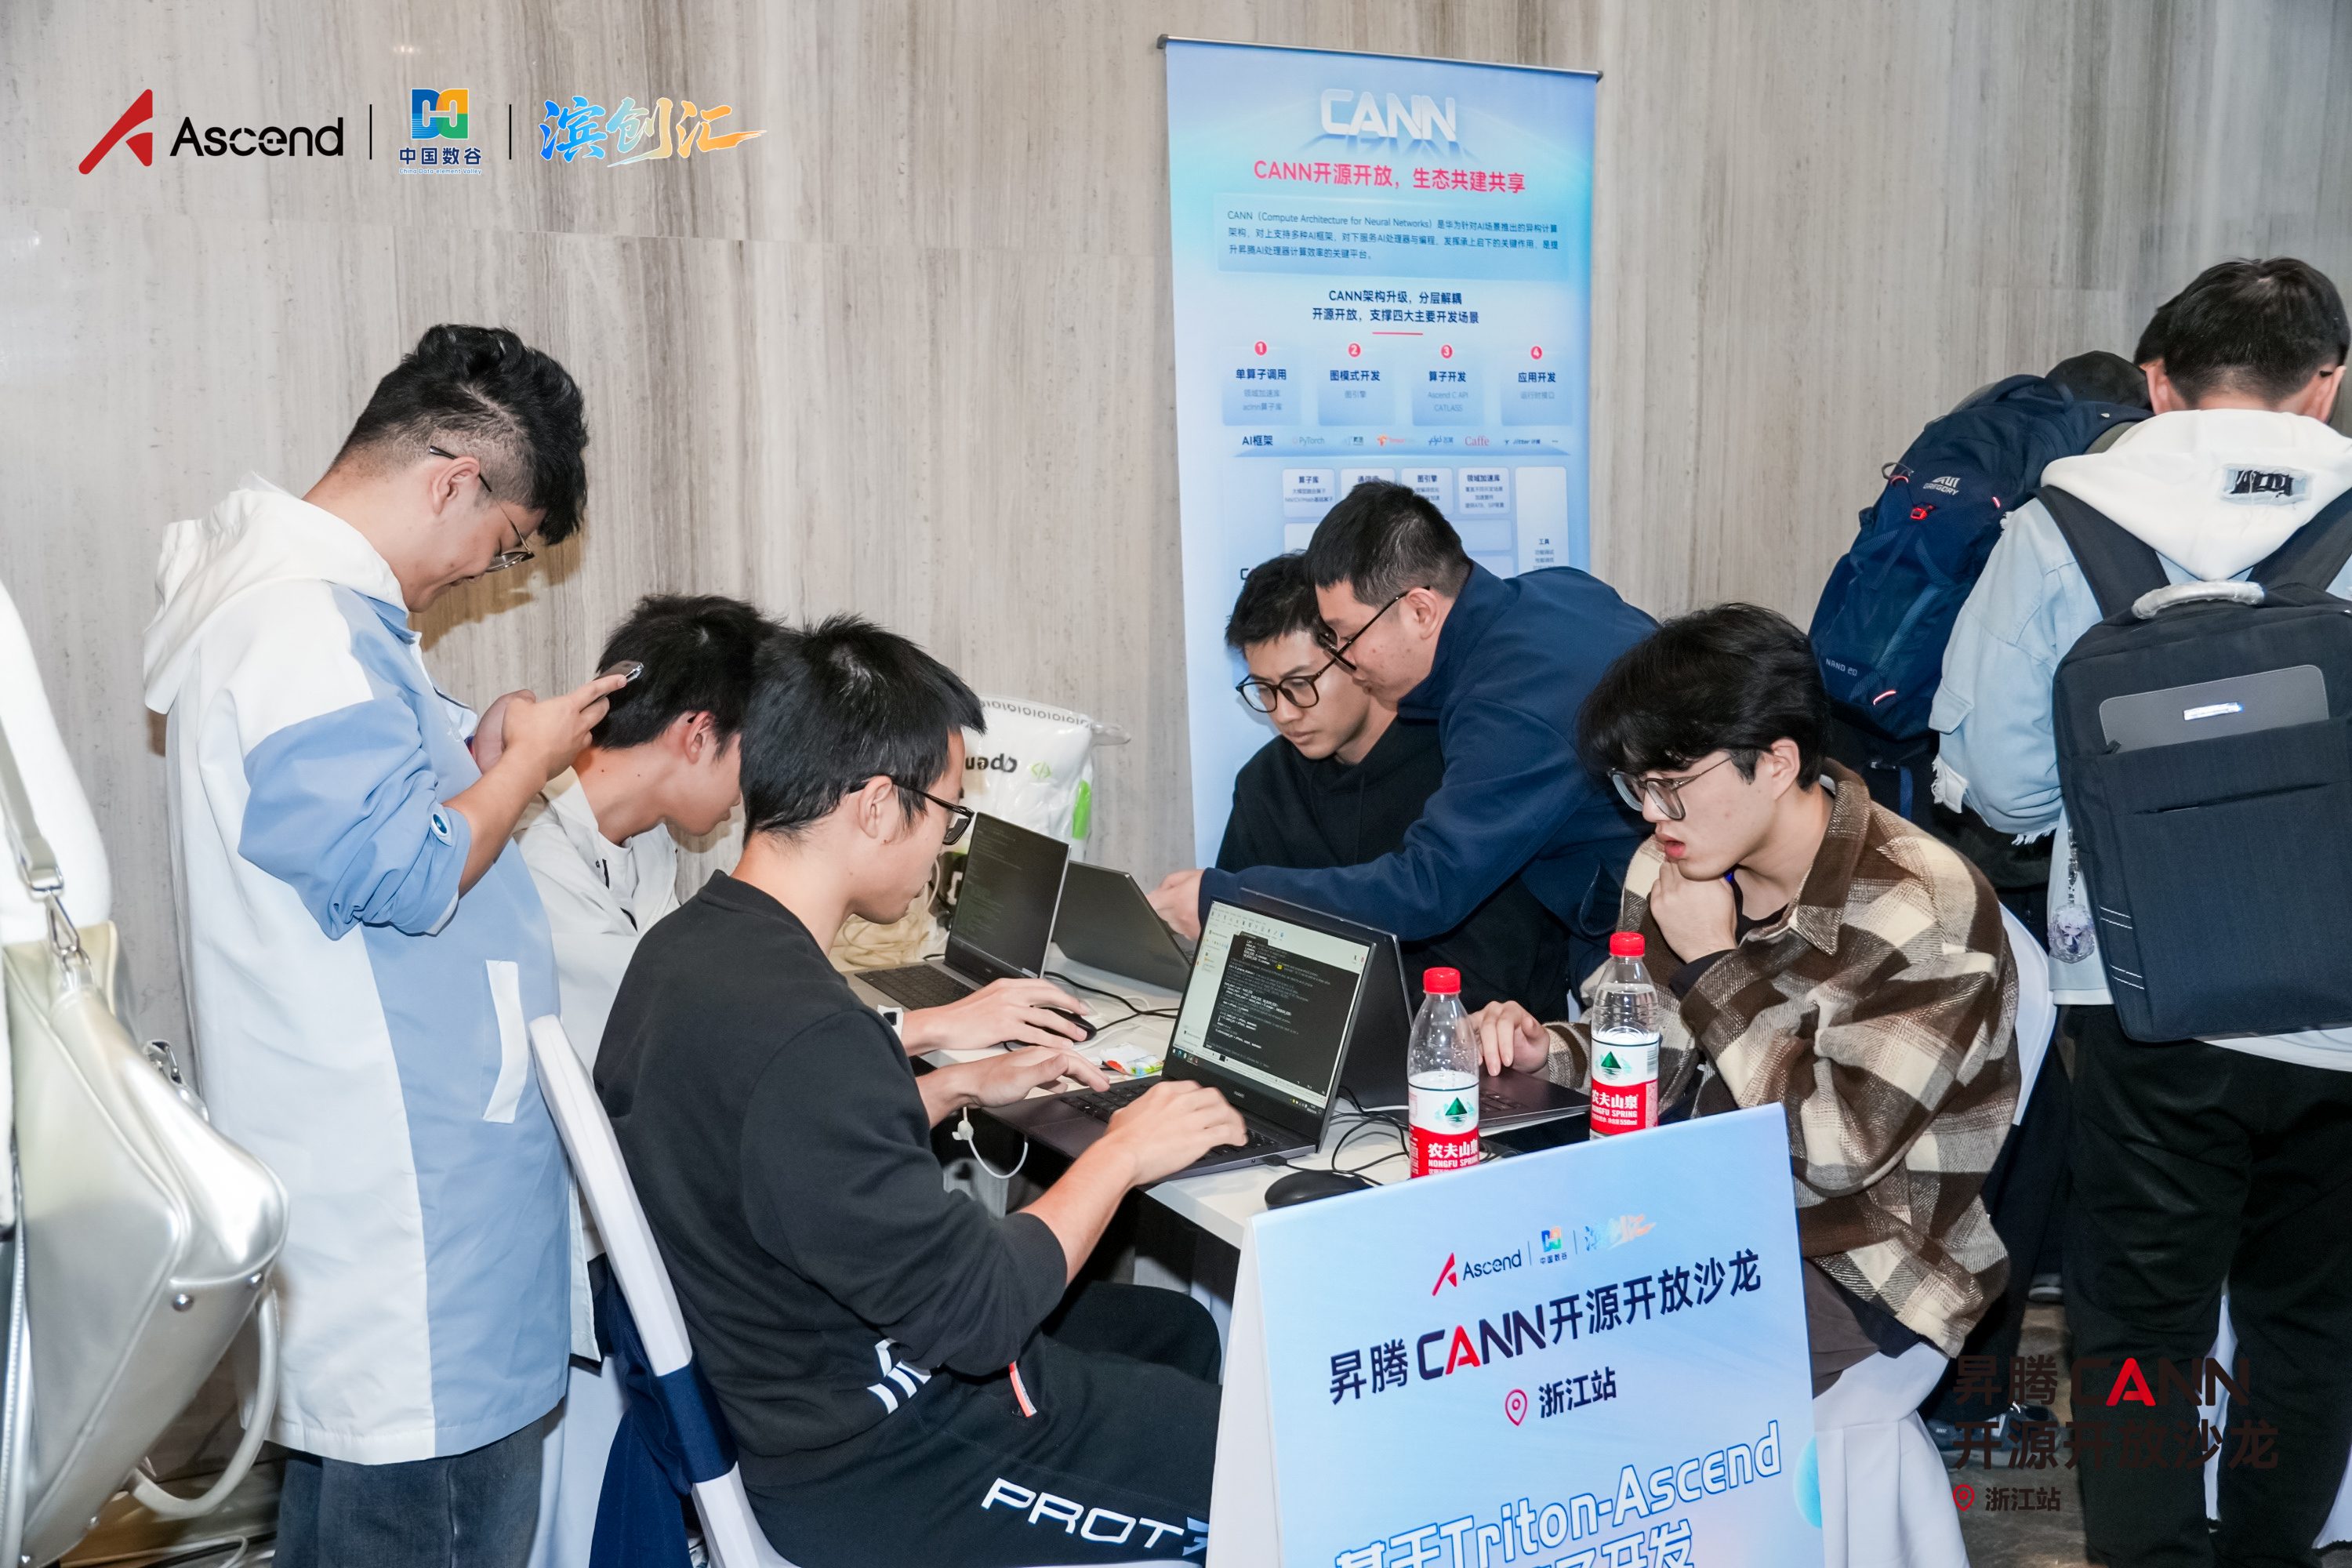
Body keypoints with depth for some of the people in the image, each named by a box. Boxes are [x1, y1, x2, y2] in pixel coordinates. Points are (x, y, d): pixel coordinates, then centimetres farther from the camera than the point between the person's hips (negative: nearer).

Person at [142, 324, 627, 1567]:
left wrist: (480, 759, 10)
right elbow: (400, 875, -24)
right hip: (400, 1178, -11)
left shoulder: (296, 592, 13)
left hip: (363, 1149, 11)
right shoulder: (304, 628, -22)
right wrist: (523, 762, -10)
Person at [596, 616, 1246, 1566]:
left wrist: (962, 1087, 12)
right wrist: (1121, 1155, -14)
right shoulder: (803, 1033, -33)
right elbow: (977, 1313, -27)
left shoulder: (686, 947, -3)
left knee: (1177, 1327, 24)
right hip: (872, 1469, -10)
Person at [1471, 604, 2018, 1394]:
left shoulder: (1925, 911, -21)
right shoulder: (1674, 869, -1)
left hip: (1867, 1274, -6)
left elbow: (1840, 1149, -23)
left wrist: (1711, 965, -21)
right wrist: (1547, 1050, -12)